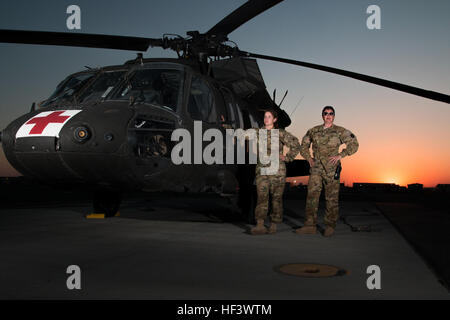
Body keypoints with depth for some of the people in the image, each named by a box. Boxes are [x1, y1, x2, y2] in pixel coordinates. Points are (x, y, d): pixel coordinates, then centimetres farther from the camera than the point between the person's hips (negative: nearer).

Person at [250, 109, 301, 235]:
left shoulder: (281, 133, 1)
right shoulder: (258, 133, 11)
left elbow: (296, 145, 3)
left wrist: (287, 157, -1)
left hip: (277, 169, -2)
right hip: (262, 169, 2)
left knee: (276, 196, 3)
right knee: (262, 196, -10)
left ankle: (274, 225, 14)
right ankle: (260, 225, -15)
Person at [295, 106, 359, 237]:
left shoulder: (340, 131, 3)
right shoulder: (313, 131, 13)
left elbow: (354, 144, 1)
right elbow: (304, 145, 25)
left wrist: (340, 155, -7)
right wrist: (309, 158, 11)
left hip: (331, 168, -3)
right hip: (316, 167, 3)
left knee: (332, 198, 1)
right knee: (312, 195, -4)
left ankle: (330, 226, 11)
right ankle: (310, 226, -2)